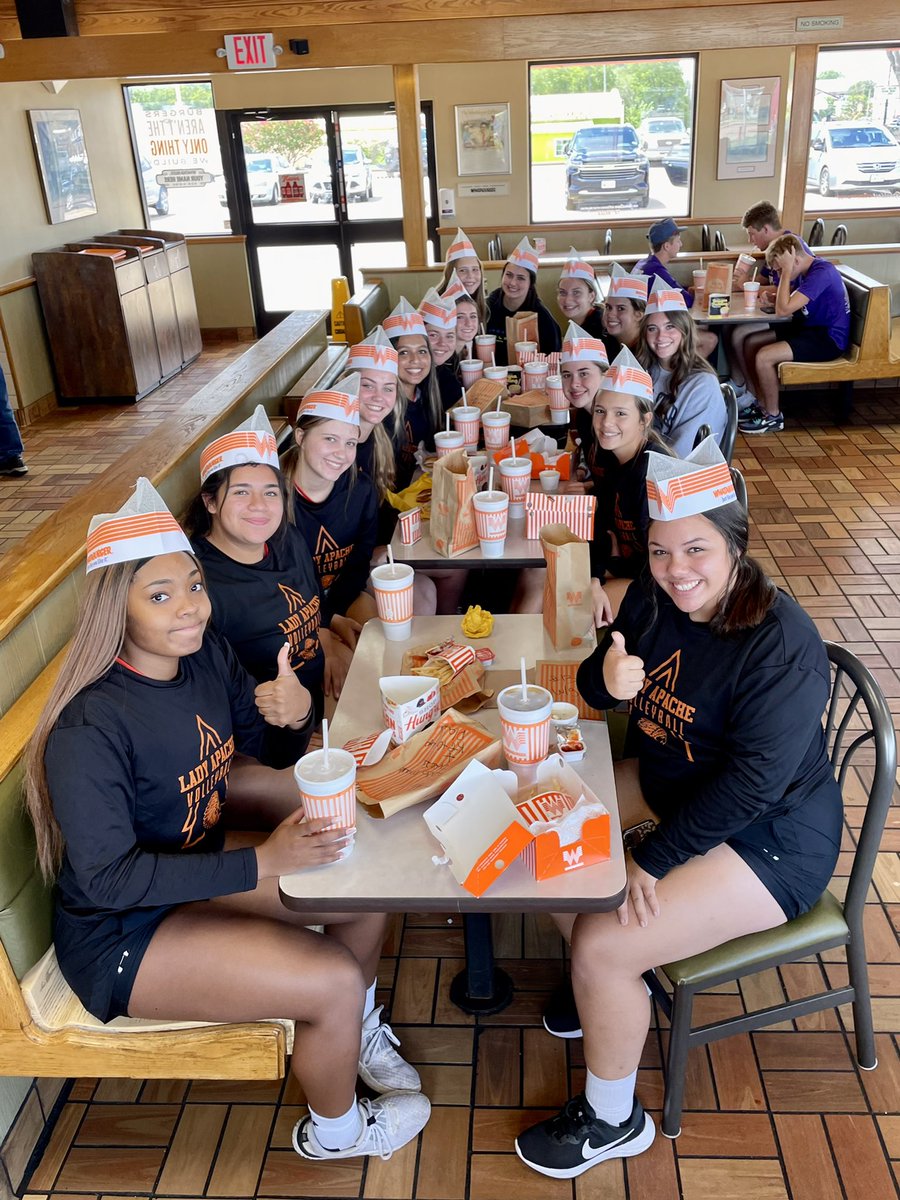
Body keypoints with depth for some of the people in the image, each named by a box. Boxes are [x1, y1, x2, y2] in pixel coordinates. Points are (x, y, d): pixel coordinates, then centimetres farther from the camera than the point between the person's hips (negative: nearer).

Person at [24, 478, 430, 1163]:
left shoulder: (206, 653, -9)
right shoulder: (88, 730, -31)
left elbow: (250, 741, 9)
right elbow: (107, 878, -29)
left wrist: (291, 710, -14)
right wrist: (259, 863, -32)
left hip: (198, 859, 8)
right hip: (121, 933, -8)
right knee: (333, 981, -15)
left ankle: (358, 1028, 34)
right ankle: (335, 1131, 18)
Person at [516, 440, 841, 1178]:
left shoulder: (782, 645, -28)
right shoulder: (654, 598, -5)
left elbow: (755, 781, -27)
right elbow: (593, 688, 1)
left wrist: (653, 858, -23)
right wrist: (607, 679, -24)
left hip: (768, 838, -8)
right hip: (670, 781, 8)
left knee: (603, 946, -18)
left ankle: (613, 1121, 12)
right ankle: (615, 988, 25)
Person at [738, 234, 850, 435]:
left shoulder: (821, 273, -24)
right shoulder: (805, 270, 6)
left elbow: (783, 310, -30)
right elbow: (787, 300, 18)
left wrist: (786, 271, -25)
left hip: (829, 338, -10)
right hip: (811, 328, 10)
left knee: (763, 356, -24)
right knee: (751, 343, 5)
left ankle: (773, 416, -6)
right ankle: (762, 405, 12)